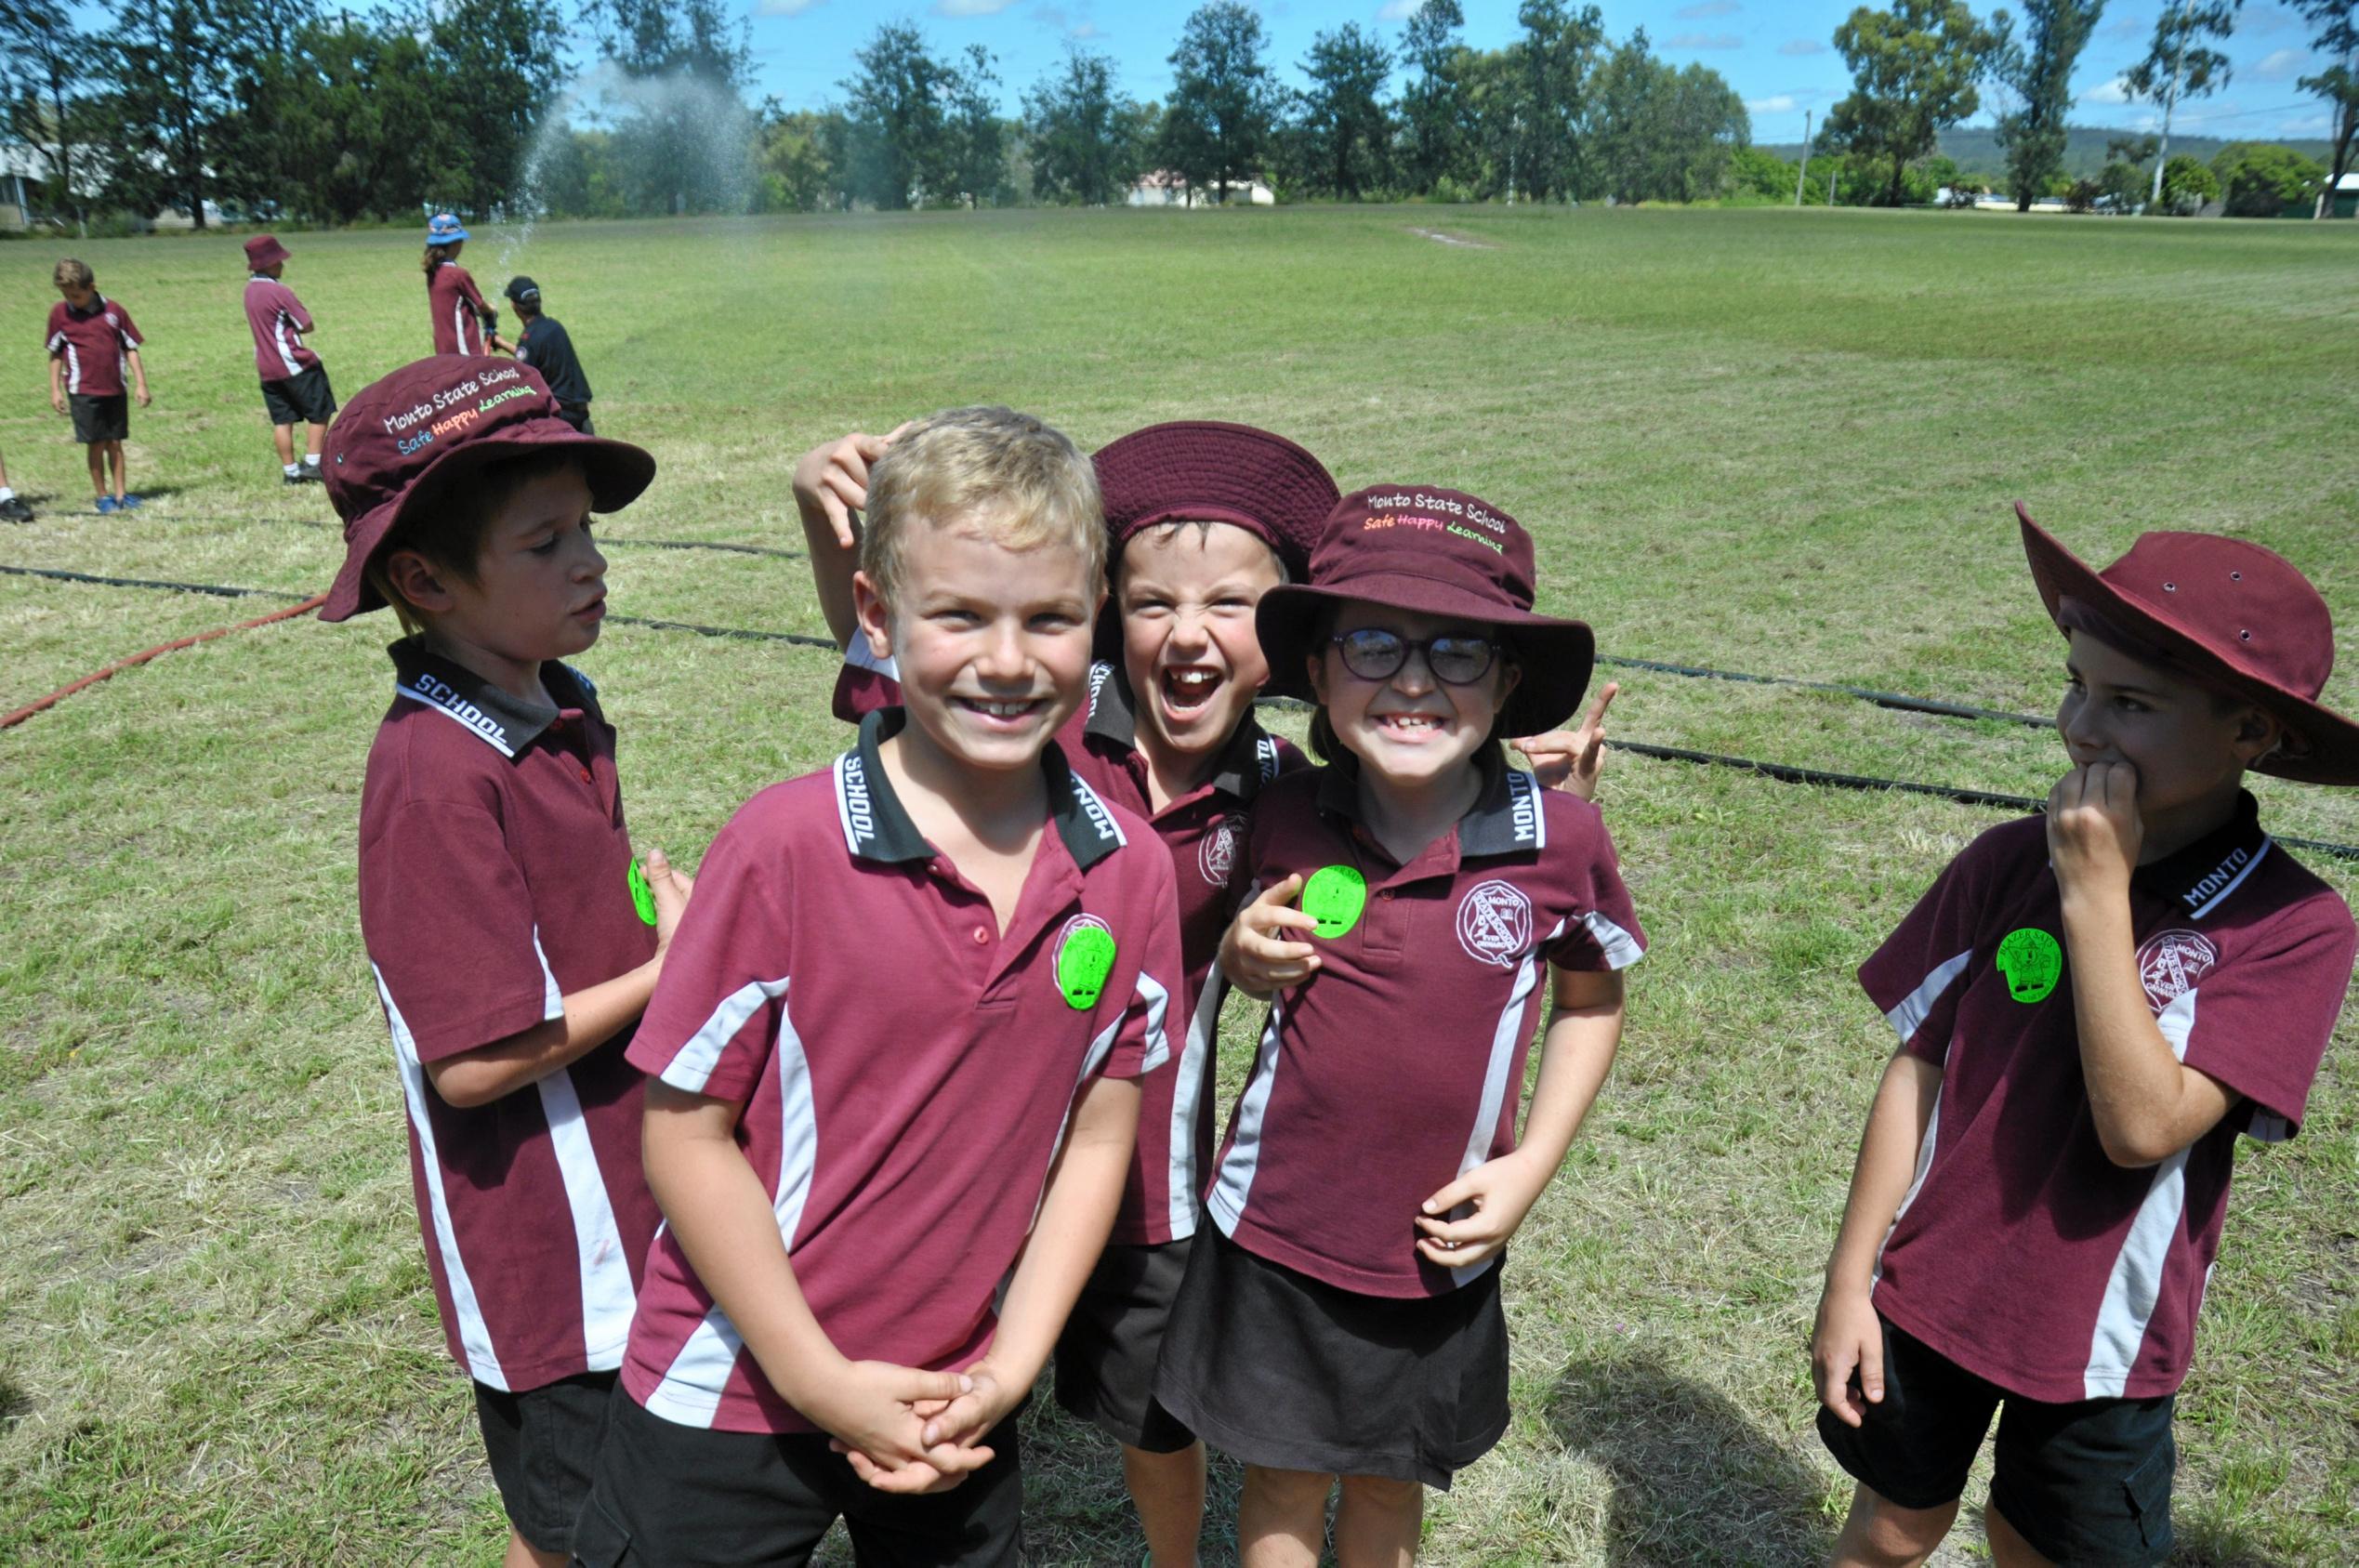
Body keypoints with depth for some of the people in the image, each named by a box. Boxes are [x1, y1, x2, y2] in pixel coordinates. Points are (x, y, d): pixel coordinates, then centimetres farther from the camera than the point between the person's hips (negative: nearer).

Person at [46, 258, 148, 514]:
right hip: (83, 390, -1)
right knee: (96, 444, 0)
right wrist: (55, 389, 6)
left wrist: (141, 384, 2)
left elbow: (130, 347, 7)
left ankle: (120, 493, 14)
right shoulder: (59, 312, 1)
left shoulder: (113, 310, 1)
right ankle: (102, 495, 10)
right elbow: (55, 353, 8)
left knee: (115, 442, 8)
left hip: (115, 389, 1)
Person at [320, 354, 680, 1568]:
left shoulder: (564, 706, 1)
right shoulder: (434, 773, -26)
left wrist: (667, 904, -1)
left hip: (629, 1201, 8)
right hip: (546, 1250, -8)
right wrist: (672, 970, -17)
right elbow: (473, 1060, -26)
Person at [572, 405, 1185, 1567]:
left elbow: (1096, 1136, -1)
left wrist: (1007, 1370, -5)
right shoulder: (785, 847, -20)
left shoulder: (1130, 871, -9)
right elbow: (686, 1131, -14)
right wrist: (822, 1383, -12)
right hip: (733, 1399, -3)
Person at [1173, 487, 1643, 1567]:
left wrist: (1530, 1168, -6)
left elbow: (1591, 1003, 3)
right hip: (1276, 1228, 0)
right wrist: (1245, 958, -15)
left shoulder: (1563, 840, -15)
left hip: (1436, 1248, 0)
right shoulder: (1283, 817, -12)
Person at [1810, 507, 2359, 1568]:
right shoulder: (2007, 863, -10)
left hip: (2100, 1339, -1)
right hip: (1926, 1295, 2)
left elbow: (2143, 1125, -26)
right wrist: (1848, 1281, -3)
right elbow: (1918, 1069, -5)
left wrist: (2097, 894, -27)